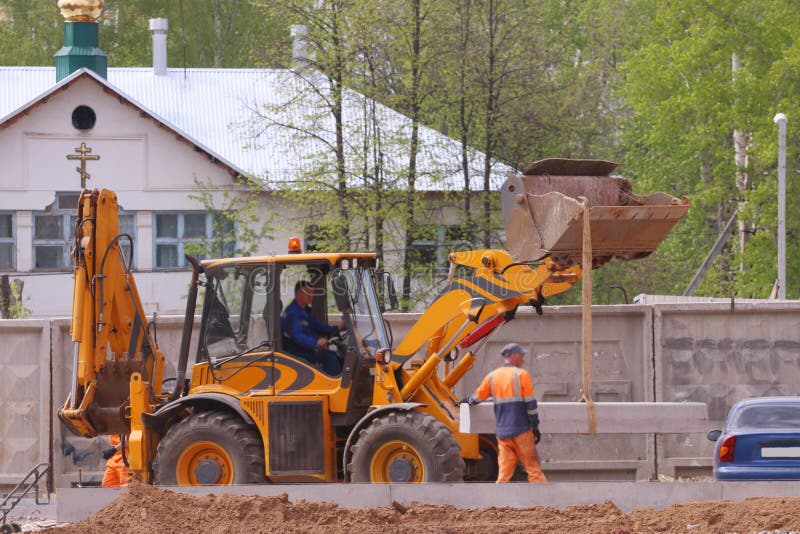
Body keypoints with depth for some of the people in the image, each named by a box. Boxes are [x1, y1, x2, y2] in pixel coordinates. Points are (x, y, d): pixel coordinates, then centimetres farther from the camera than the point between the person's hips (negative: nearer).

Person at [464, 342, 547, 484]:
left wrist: (469, 401, 38)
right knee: (533, 468, 0)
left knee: (504, 473, 4)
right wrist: (535, 427, 0)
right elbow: (530, 404, -6)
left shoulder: (492, 377, 8)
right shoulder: (522, 375, -4)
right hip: (521, 430, -4)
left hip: (502, 432, 4)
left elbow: (477, 398, 15)